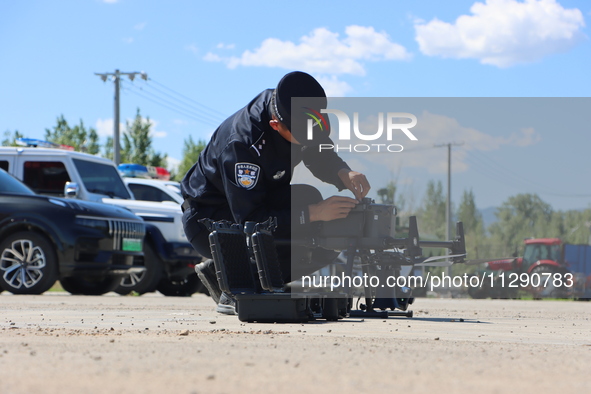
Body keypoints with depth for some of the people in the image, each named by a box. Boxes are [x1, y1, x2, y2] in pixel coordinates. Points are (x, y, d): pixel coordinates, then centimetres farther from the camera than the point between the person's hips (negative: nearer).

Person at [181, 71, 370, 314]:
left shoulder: (297, 114, -16)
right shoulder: (242, 142, -36)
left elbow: (320, 154, 2)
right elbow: (250, 220, -36)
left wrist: (343, 173, -21)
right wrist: (313, 212, -42)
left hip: (257, 202, 8)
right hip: (208, 219, -8)